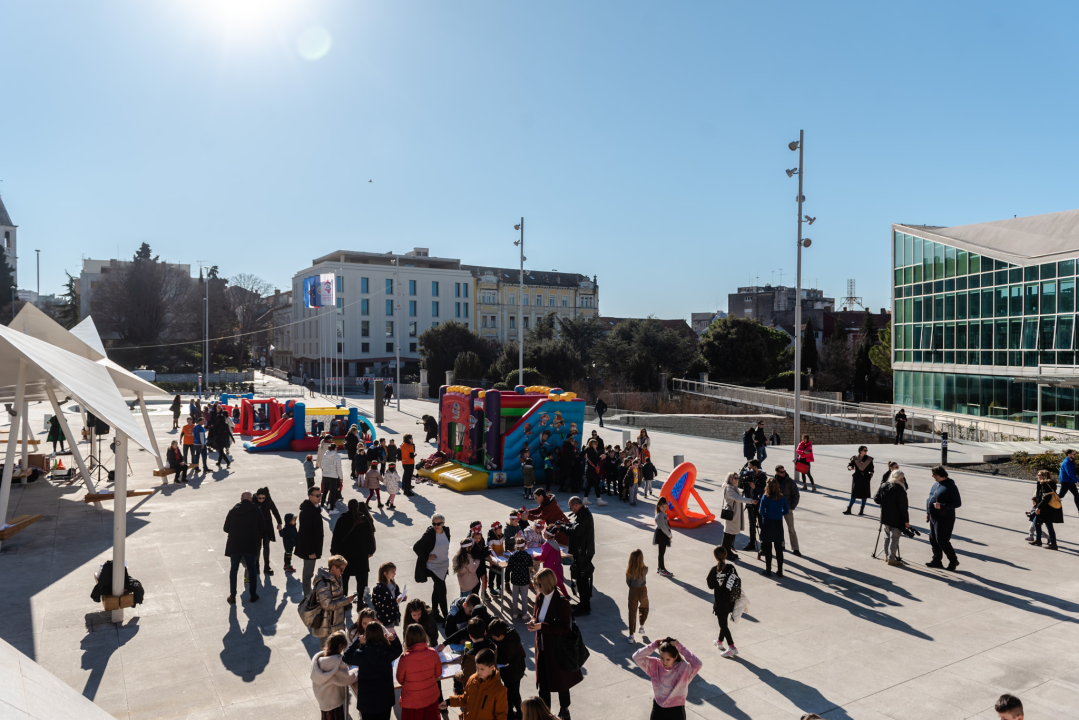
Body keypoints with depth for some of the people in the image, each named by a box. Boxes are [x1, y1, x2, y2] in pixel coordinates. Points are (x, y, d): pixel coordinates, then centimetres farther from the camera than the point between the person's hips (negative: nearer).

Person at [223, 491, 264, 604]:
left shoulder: (232, 511, 1)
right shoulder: (257, 511, -2)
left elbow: (226, 529, 6)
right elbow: (261, 528, 2)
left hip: (234, 545, 1)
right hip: (251, 546, -1)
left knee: (233, 570, 15)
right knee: (252, 570, 13)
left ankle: (232, 596, 16)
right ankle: (253, 595, 17)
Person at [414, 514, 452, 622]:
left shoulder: (446, 530, -4)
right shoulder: (429, 534, -22)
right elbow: (416, 547, -19)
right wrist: (426, 557, -15)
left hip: (444, 565, 6)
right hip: (434, 567, -6)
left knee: (437, 589, 18)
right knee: (442, 590, -6)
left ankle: (434, 612, 32)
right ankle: (445, 615, 5)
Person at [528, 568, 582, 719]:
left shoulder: (561, 602, -23)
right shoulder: (539, 597, -3)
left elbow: (565, 627, -23)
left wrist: (542, 626, -27)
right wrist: (534, 622, -12)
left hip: (557, 649, -5)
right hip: (542, 648, 5)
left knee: (561, 681, 15)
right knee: (543, 683, 14)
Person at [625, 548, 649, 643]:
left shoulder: (629, 570, -17)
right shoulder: (645, 569, -22)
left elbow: (628, 582, -6)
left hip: (633, 591, 1)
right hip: (643, 591, -1)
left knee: (632, 613, 10)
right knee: (644, 609, 29)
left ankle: (631, 636, 11)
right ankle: (642, 626, 41)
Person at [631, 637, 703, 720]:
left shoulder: (684, 668, -12)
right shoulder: (655, 665, -4)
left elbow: (698, 664, -30)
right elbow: (637, 657, -12)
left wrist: (681, 648, -27)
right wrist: (654, 645, -15)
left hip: (676, 711, -2)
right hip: (658, 709, 2)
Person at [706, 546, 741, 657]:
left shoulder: (715, 570, -20)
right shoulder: (732, 567, -8)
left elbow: (710, 586, -12)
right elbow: (737, 581, -1)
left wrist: (706, 580, 8)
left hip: (720, 602, -6)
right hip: (730, 601, 6)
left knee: (723, 624, 4)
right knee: (724, 622, 22)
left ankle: (732, 647, 1)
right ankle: (720, 641, 38)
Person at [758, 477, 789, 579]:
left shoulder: (765, 497, -10)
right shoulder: (781, 497, -1)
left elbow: (761, 511, -12)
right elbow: (786, 510, 2)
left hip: (767, 524, -3)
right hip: (778, 524, 3)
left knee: (767, 548, 6)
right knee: (779, 548, 12)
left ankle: (768, 571, 10)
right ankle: (779, 571, 16)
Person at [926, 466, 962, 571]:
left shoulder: (950, 486, -16)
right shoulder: (936, 484, 10)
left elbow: (957, 503, -18)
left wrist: (942, 506, -28)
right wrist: (928, 512, 18)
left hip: (944, 518, -9)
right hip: (934, 517, 9)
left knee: (942, 540, -5)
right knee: (933, 539, 12)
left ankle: (953, 560, 12)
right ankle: (936, 560, 22)